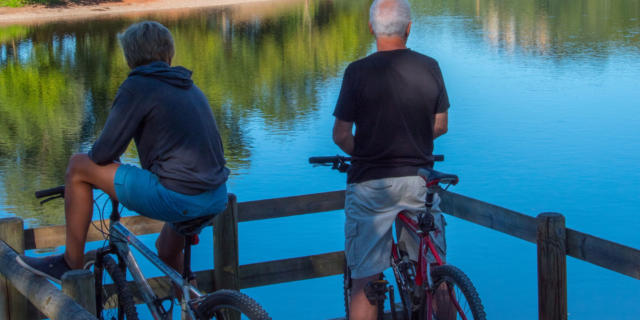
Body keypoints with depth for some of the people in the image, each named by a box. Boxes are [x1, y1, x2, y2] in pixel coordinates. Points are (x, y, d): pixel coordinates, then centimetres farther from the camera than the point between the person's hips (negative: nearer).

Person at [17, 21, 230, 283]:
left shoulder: (137, 86, -4)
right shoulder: (190, 88, 19)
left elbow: (104, 153, -5)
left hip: (177, 198, -8)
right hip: (217, 200, 8)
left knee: (78, 166, 5)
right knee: (168, 254, 35)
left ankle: (72, 264, 14)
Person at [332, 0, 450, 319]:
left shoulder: (358, 72, -9)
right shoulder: (429, 67, -1)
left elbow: (341, 135, -7)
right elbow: (440, 126, 8)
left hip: (371, 185, -3)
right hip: (419, 181, 3)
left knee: (365, 281, 3)